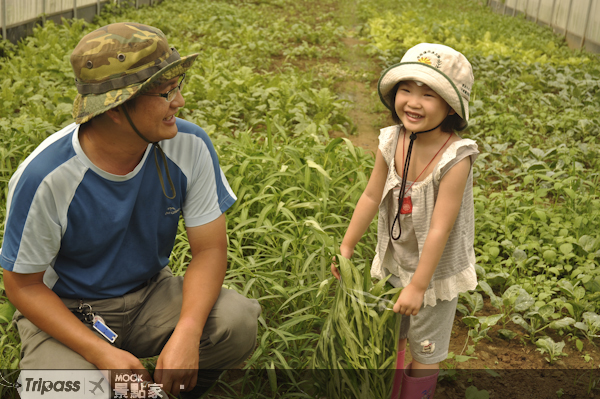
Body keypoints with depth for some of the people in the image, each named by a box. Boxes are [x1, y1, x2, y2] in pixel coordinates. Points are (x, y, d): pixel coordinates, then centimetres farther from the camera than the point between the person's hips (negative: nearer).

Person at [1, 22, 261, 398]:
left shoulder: (190, 146, -16)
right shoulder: (44, 178, -25)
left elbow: (210, 248, -12)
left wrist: (186, 334, -28)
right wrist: (102, 354, -25)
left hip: (150, 294, 3)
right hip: (65, 310, -2)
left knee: (239, 323, -22)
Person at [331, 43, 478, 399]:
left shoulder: (455, 158, -30)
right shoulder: (392, 142, -14)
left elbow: (440, 228, -27)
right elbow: (372, 196, -2)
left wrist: (418, 286, -23)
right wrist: (347, 246, 5)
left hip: (436, 270, -5)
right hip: (394, 263, 6)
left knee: (425, 350, 14)